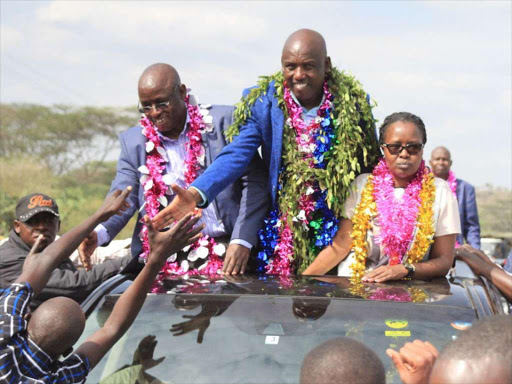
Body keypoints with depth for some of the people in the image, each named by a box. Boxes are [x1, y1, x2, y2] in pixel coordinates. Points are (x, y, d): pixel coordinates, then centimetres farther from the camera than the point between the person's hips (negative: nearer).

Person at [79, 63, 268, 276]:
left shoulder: (223, 121, 0)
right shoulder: (133, 141, 8)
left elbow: (255, 182, -2)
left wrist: (242, 241, -11)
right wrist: (98, 233, -20)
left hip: (225, 255, -2)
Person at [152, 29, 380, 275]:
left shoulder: (354, 101, -6)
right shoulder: (262, 102, -8)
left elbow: (371, 164, 3)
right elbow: (237, 155, -16)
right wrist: (196, 193, -33)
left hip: (339, 227, 0)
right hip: (283, 226, 0)